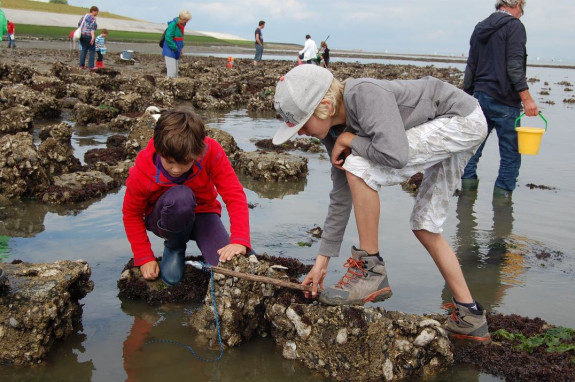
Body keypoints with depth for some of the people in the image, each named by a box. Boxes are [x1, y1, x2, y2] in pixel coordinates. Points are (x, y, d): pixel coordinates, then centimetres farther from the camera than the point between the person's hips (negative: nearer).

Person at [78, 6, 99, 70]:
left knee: (84, 49, 13)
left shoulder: (85, 15, 13)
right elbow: (92, 28, -22)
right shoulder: (93, 18, -11)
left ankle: (82, 65, 10)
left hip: (82, 35, 8)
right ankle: (91, 66, -4)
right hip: (89, 36, -8)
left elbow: (79, 23, 18)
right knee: (92, 51, -1)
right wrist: (93, 37, -29)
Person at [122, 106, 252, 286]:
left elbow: (235, 195, -28)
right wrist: (144, 258, -13)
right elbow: (132, 214, -11)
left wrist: (239, 241, -41)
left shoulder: (211, 151, -28)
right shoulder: (142, 173, -27)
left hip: (202, 212, 1)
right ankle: (174, 247, -7)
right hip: (164, 220, -1)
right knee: (180, 196, -39)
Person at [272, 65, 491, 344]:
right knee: (424, 227, 12)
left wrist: (352, 140, -19)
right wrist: (322, 259, 4)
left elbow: (395, 155, -38)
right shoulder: (334, 130, -1)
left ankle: (371, 270, -10)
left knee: (359, 167, -22)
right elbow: (342, 195, 3)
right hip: (450, 131, 10)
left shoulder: (364, 95, -28)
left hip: (463, 119, -9)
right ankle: (469, 316, 22)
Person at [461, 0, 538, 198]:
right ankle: (502, 192, -1)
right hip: (504, 100, -7)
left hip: (479, 97, 7)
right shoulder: (514, 26, -6)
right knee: (510, 152, -1)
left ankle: (467, 184, 15)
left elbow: (471, 68, 18)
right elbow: (514, 66, -17)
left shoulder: (480, 28, 16)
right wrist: (526, 98, -18)